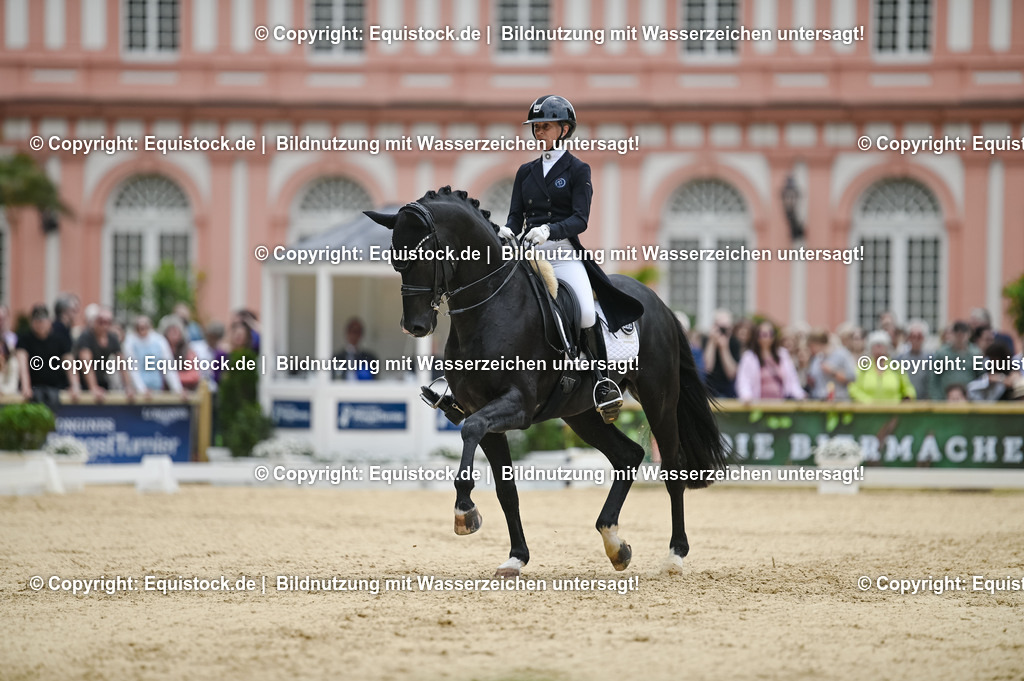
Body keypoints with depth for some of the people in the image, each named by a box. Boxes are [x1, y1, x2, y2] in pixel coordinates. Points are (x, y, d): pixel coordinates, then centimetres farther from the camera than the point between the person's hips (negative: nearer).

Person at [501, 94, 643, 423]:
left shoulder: (578, 170, 4)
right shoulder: (526, 172, 17)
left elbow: (580, 219, -7)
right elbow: (516, 215, 12)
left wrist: (549, 230, -26)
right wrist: (508, 231, -13)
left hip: (565, 253, -4)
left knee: (586, 313, -25)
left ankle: (602, 378, -10)